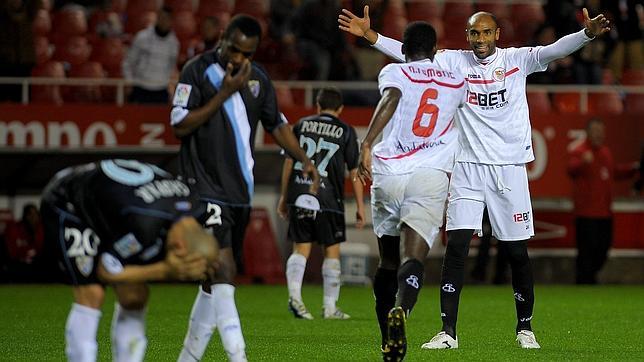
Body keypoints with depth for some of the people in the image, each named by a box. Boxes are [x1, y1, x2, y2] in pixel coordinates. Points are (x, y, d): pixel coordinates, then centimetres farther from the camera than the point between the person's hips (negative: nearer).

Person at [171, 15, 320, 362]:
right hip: (205, 188, -7)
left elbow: (276, 124, 22)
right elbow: (180, 125, -14)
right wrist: (224, 93, -17)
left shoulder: (258, 79, 10)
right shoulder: (198, 71, -8)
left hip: (240, 192, 7)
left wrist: (304, 159, 9)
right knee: (223, 271, -18)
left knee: (214, 279, 10)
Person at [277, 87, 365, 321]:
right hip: (328, 199, -2)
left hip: (299, 196, 2)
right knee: (332, 251, 8)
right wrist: (360, 207, 7)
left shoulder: (301, 125, 10)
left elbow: (289, 161, 12)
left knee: (301, 248, 5)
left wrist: (284, 196, 20)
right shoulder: (346, 132, 4)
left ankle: (294, 295, -17)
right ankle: (330, 307, 8)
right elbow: (354, 171, 3)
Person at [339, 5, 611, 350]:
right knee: (456, 245, -9)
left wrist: (587, 34, -31)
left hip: (510, 169, -1)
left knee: (517, 252, 3)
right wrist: (369, 34, -12)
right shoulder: (454, 62, 4)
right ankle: (448, 331, -8)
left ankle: (525, 327, 20)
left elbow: (555, 50, -13)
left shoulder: (517, 59, 1)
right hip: (467, 167, 1)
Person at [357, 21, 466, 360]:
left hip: (387, 176, 0)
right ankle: (400, 309, -45)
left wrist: (366, 144, -25)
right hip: (430, 177, 0)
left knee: (388, 262, 16)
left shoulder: (394, 72, 7)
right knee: (412, 258, -15)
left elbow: (391, 99, -16)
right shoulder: (456, 81, 16)